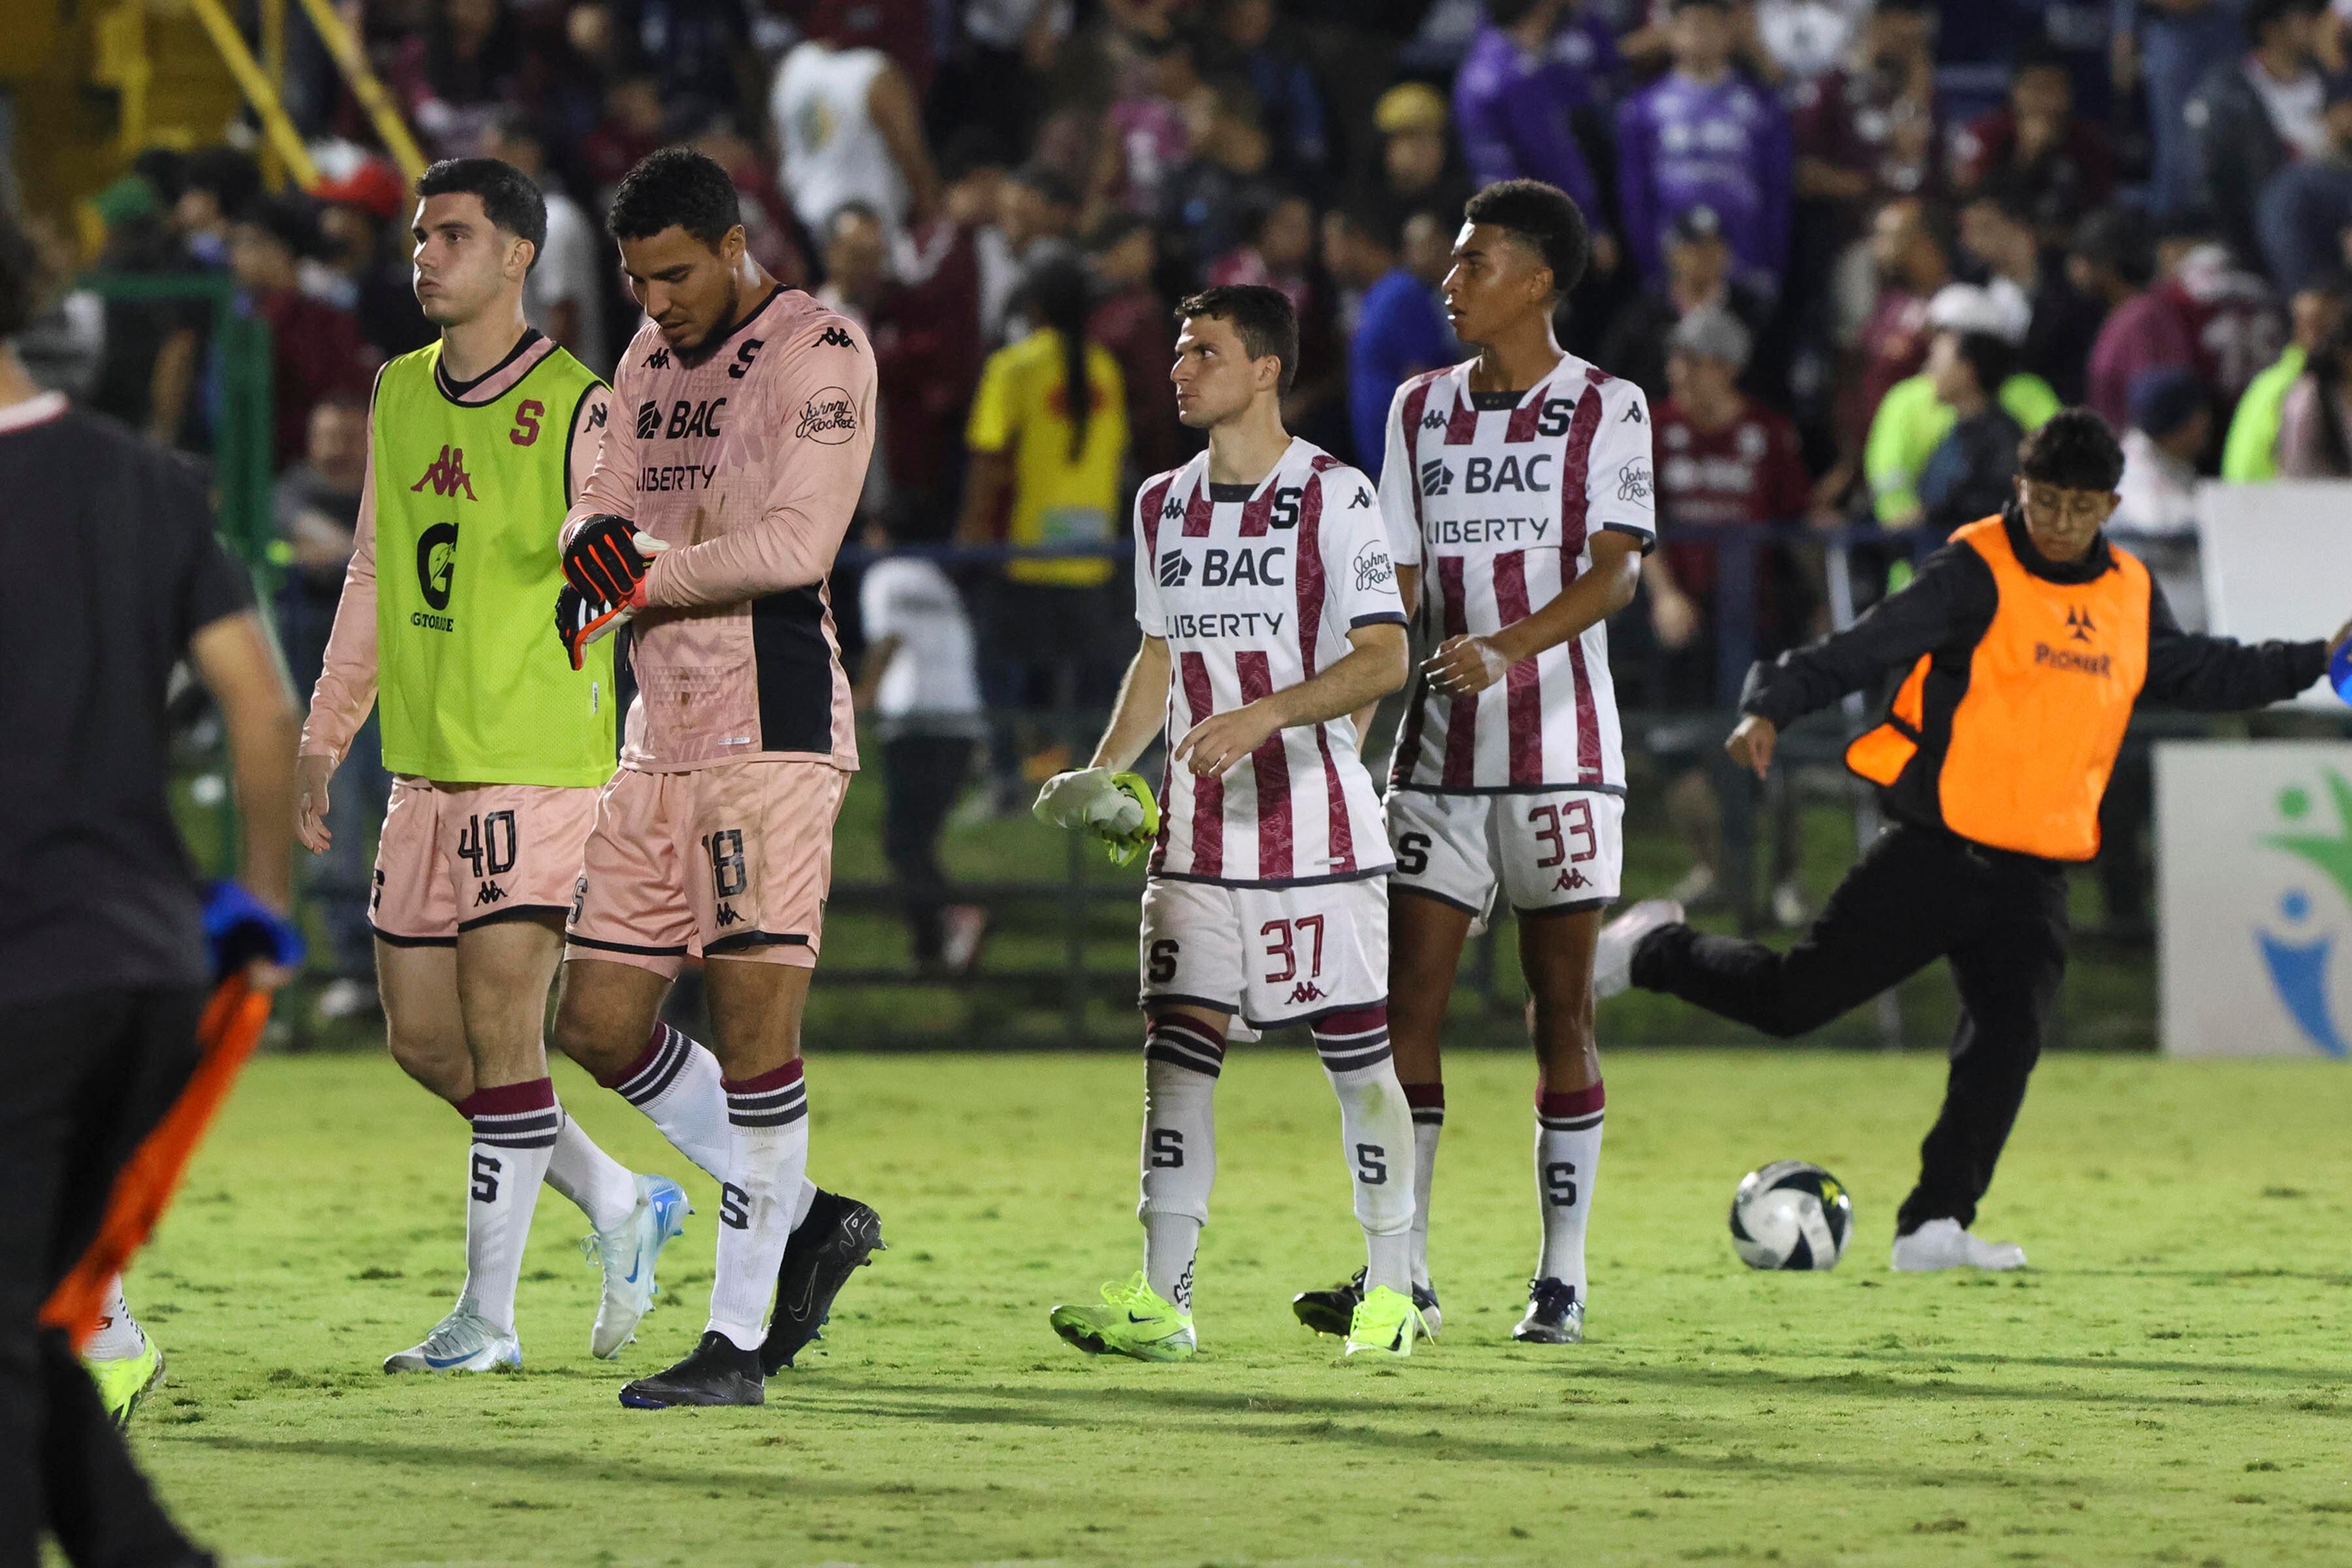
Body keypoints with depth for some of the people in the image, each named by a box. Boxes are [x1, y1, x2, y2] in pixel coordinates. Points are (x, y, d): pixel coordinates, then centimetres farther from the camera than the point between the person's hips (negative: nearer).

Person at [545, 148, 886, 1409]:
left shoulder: (816, 350, -7)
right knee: (599, 1025, 6)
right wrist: (603, 537, -10)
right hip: (664, 736, 8)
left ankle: (737, 1339, -7)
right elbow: (595, 518, 14)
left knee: (753, 1022, -11)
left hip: (772, 730, -8)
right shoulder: (650, 357, 17)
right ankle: (805, 1220, 21)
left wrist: (644, 581, -11)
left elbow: (796, 542, -17)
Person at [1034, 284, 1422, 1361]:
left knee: (1357, 1056, 1)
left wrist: (1267, 714, -25)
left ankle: (1392, 1293, 12)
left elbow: (1384, 660, -13)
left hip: (1314, 820, -5)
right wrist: (1104, 769, 10)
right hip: (1198, 830, 5)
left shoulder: (1332, 496, -7)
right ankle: (1160, 1303, -6)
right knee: (1176, 1050, -4)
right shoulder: (1163, 505, 13)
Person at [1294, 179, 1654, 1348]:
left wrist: (1510, 647, -28)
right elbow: (1397, 588, 12)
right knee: (1406, 998, -3)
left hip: (1560, 751, -4)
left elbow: (1616, 572, -13)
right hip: (1438, 756, 4)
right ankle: (1402, 1271, 0)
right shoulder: (1420, 409, 12)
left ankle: (1562, 1280, 5)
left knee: (1561, 1008, 0)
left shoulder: (1607, 410, -2)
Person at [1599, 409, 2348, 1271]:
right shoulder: (1977, 574, -9)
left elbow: (2201, 673, 29)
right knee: (1793, 998, -3)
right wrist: (1772, 709, -30)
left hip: (2032, 875, 5)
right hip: (1934, 851, -5)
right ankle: (1656, 950, 24)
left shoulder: (2131, 597, 11)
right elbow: (1863, 648, -17)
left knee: (2006, 1042, -11)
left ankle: (1935, 1226, -6)